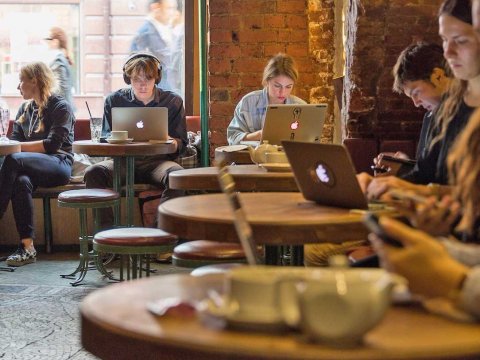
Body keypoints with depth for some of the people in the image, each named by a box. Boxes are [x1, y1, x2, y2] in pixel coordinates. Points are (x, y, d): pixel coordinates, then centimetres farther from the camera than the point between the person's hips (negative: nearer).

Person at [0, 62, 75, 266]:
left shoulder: (61, 107, 1)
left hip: (59, 164, -5)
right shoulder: (25, 108, 22)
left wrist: (20, 147, -16)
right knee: (21, 182, -34)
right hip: (30, 166, 5)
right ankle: (27, 247, -40)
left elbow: (52, 144, -11)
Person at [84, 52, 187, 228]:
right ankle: (107, 230, -27)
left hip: (157, 161, -1)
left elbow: (181, 145, 11)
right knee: (93, 172, -29)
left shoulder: (173, 101, 11)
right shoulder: (114, 100, 13)